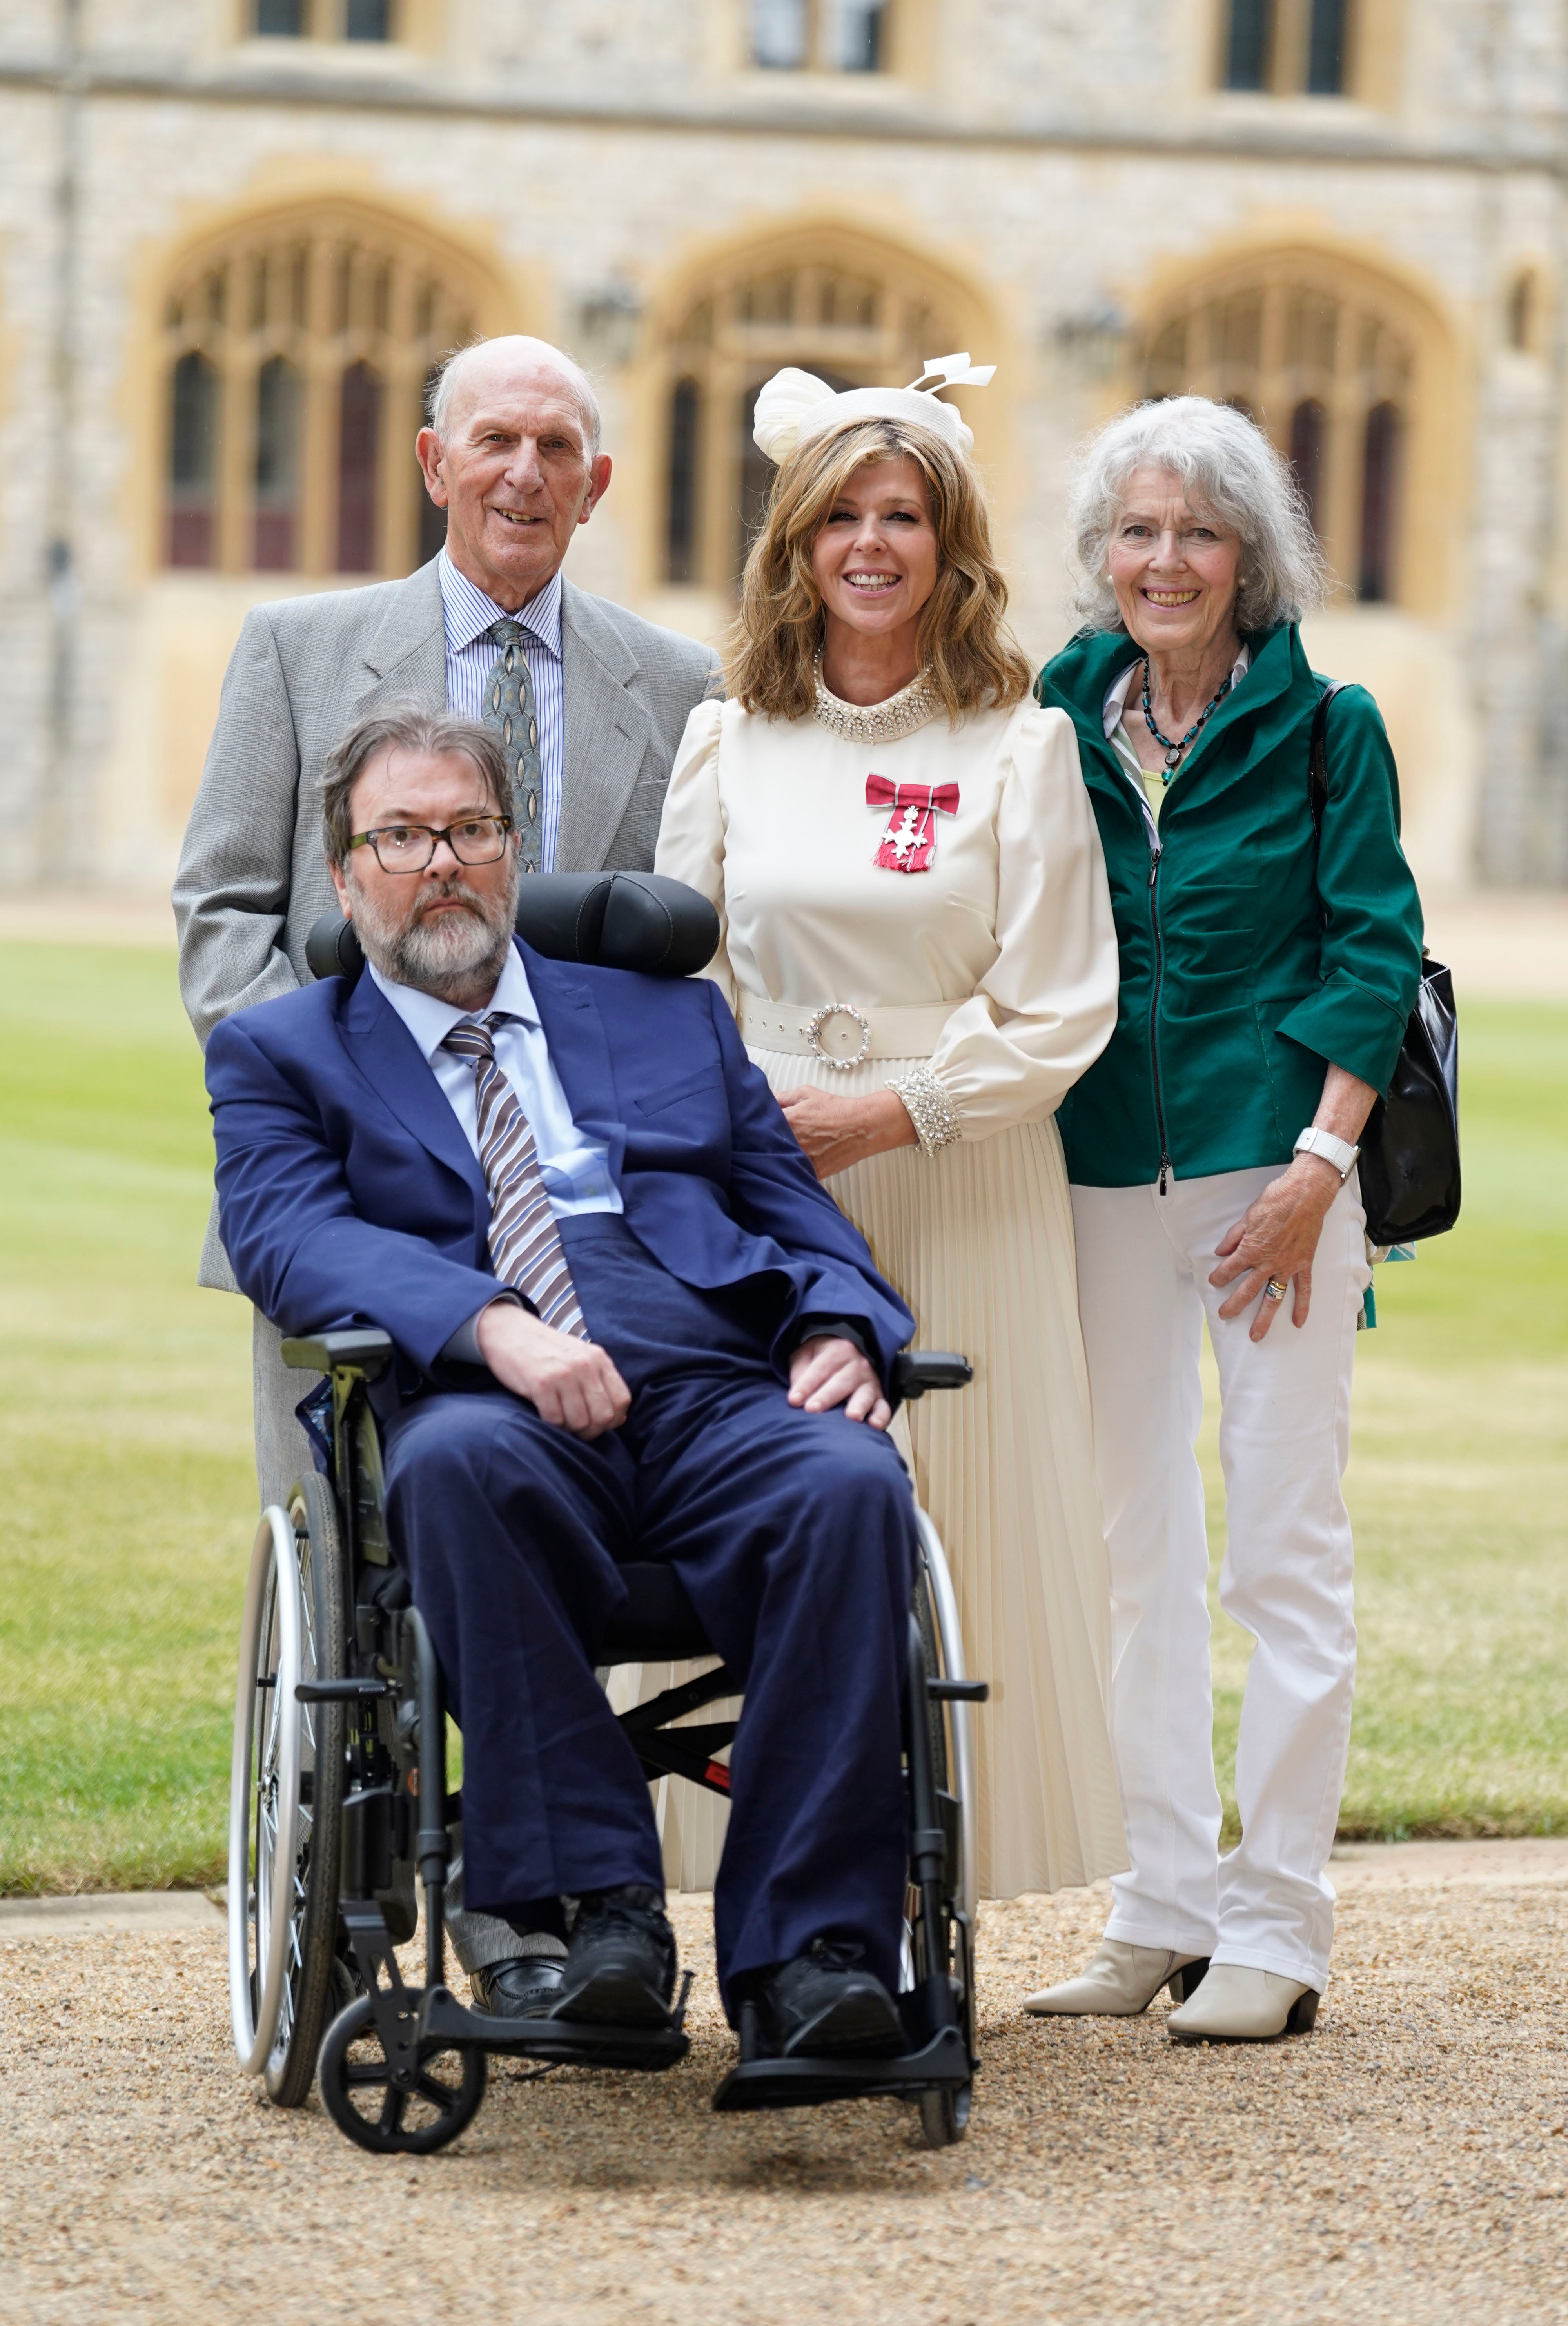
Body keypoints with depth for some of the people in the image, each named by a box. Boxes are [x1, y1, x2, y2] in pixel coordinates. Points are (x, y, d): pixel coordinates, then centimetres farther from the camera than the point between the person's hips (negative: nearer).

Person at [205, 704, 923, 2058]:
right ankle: (591, 1910, -35)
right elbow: (287, 1239, 0)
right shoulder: (282, 1055, 19)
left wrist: (836, 1331, -4)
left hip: (720, 1395, 2)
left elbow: (793, 1207, 22)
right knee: (457, 1462, -39)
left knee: (852, 1484, -32)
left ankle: (810, 1946, -33)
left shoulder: (669, 1018, 29)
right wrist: (495, 1327, -19)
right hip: (492, 1409, -2)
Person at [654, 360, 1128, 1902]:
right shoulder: (728, 740, 8)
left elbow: (1058, 1015, -4)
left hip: (959, 1183, -2)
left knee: (949, 1538, -2)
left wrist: (886, 1112, -13)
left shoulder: (1020, 749, -1)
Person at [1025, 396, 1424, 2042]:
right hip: (1104, 1167, 4)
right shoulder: (1062, 719, 9)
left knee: (1284, 1543, -2)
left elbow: (1374, 955, -4)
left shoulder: (1324, 728, -1)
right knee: (1135, 1547, 8)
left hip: (1275, 1159, -4)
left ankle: (1276, 1927, 3)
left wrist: (1318, 1164, -13)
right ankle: (1164, 1908, 15)